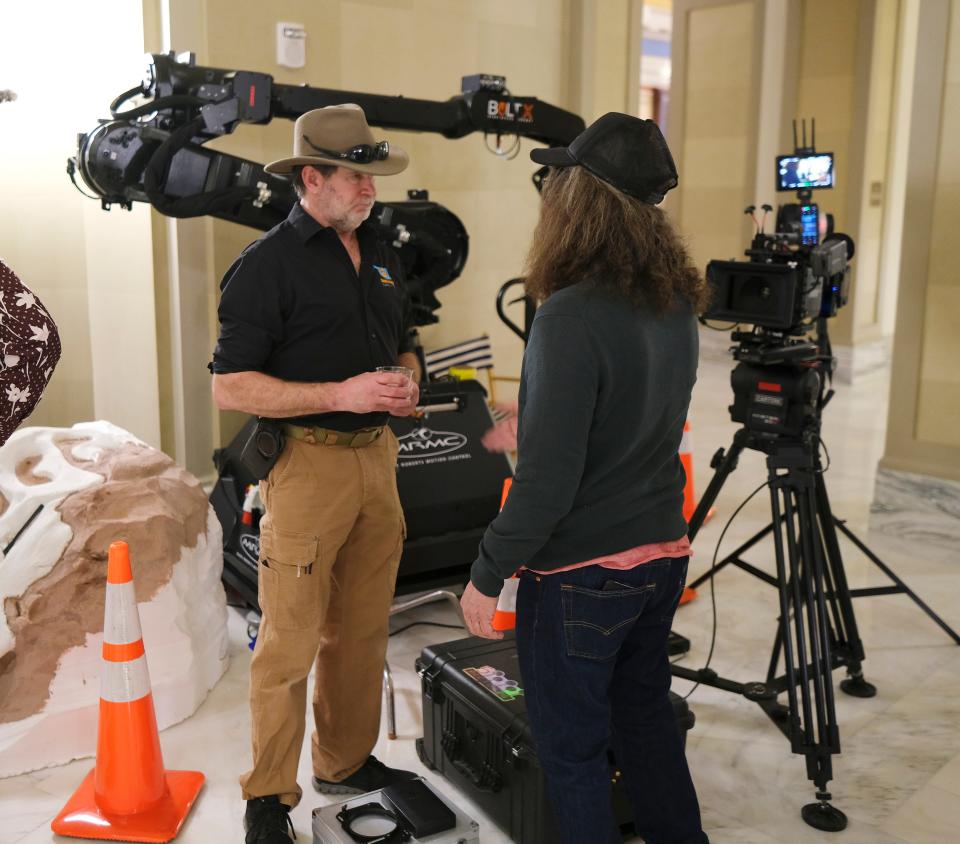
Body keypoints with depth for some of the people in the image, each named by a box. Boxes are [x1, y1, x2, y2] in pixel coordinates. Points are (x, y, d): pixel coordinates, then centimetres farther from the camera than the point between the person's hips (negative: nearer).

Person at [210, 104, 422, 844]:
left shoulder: (380, 257, 13)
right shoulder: (269, 264, -10)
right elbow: (230, 387, -14)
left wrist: (406, 383, 1)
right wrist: (342, 394, -21)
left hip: (376, 456, 7)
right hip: (306, 461, -7)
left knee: (362, 629, 16)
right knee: (291, 641, 1)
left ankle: (347, 762, 35)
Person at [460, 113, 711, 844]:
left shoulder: (572, 317, -24)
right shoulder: (677, 303, 1)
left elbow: (549, 480, -24)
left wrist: (486, 576, -11)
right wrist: (526, 429, 25)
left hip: (582, 572, -8)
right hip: (662, 554, 8)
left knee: (573, 746, 12)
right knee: (646, 715, 25)